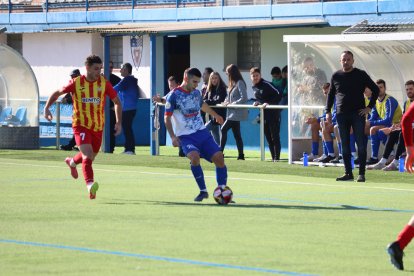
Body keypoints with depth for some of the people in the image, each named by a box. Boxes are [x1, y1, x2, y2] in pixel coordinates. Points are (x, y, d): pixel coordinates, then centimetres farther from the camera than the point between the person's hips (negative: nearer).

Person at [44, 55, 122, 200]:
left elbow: (117, 102, 6)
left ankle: (72, 162, 50)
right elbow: (57, 93, 5)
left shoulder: (104, 83, -5)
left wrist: (119, 122, -3)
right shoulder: (76, 83, -8)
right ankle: (90, 185, -30)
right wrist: (47, 108, -8)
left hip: (98, 126, 4)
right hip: (81, 124, -3)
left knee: (91, 156, 18)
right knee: (87, 154, -22)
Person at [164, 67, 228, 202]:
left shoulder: (196, 93, 9)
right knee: (194, 156, -32)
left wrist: (215, 115, 48)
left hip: (202, 133, 5)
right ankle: (203, 191, -15)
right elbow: (167, 117, -7)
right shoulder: (174, 95, -8)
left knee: (219, 157, -11)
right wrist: (173, 137, -18)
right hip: (185, 136, -5)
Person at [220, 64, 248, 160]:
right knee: (236, 134, 8)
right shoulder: (233, 84, 15)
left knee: (224, 129, -12)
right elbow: (229, 97, 22)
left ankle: (220, 152, -12)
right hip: (232, 112, 10)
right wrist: (226, 102, 2)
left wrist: (232, 103, -17)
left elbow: (244, 98, -19)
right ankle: (241, 155, 10)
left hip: (236, 112, -10)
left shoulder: (240, 83, -13)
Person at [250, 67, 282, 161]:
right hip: (264, 114, 8)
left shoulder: (266, 84, -15)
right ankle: (273, 157, 15)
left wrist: (268, 103, -25)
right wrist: (257, 102, 3)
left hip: (273, 113, -8)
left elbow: (279, 95, -21)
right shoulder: (254, 87, 9)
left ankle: (277, 157, -3)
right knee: (268, 138, 9)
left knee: (275, 137, -6)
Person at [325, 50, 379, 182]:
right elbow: (330, 94, 18)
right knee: (345, 146, 3)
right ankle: (348, 173, 9)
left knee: (361, 145, -6)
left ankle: (362, 174, -5)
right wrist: (328, 111, 9)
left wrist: (369, 107, -1)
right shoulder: (336, 76, 10)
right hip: (341, 115, 3)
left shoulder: (361, 75, 2)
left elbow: (375, 89, 6)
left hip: (358, 114, -3)